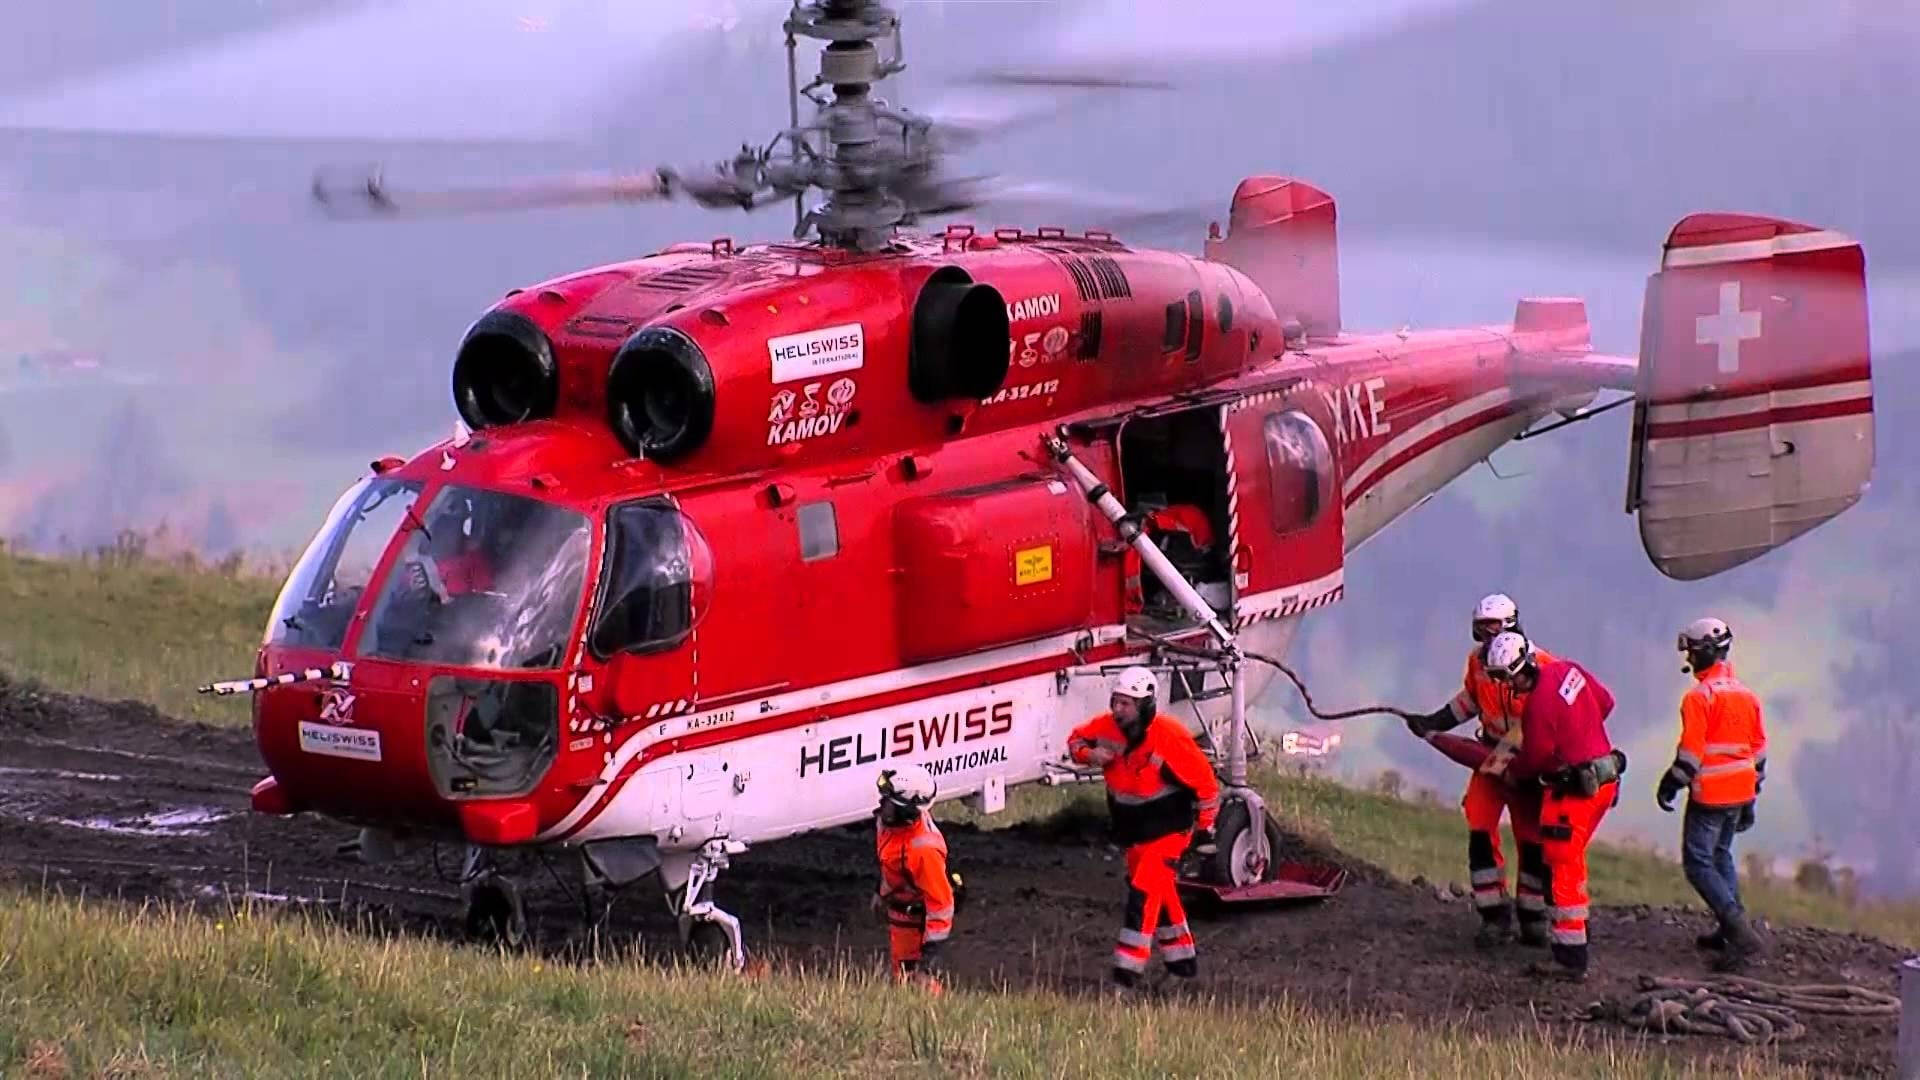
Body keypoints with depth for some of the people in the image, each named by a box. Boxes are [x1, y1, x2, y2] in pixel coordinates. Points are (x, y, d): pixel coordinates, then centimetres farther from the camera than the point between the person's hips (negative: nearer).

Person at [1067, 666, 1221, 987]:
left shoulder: (1170, 736, -25)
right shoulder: (1106, 727, -10)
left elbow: (1204, 782, -16)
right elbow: (1076, 740, 9)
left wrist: (1205, 830, -11)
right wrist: (1089, 754, -16)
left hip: (1167, 829, -7)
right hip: (1133, 831, 7)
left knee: (1144, 892, -18)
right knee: (1159, 893, 20)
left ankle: (1127, 969, -19)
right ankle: (1182, 957, 38)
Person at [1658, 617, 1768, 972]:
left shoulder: (1700, 696, -14)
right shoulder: (1747, 695, 11)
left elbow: (1691, 750, -18)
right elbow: (1758, 748, 17)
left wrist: (1671, 784, -7)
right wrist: (1751, 797, 23)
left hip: (1709, 795, -8)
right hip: (1739, 793, 8)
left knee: (1699, 863, -6)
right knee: (1721, 856, 22)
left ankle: (1740, 931, -18)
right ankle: (1731, 930, 23)